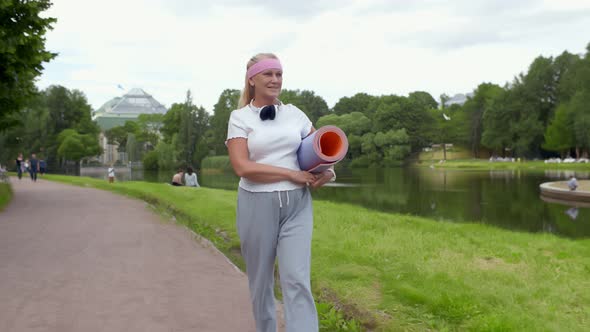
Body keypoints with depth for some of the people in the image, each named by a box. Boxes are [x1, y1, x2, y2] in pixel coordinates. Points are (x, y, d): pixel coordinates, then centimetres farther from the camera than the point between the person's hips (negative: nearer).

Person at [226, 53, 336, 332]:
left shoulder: (294, 113, 9)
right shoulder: (240, 117, -1)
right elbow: (242, 166, -14)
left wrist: (328, 170, -2)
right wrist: (292, 174, -15)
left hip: (297, 204, 2)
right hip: (257, 205, -1)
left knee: (297, 279, -9)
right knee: (260, 280, 11)